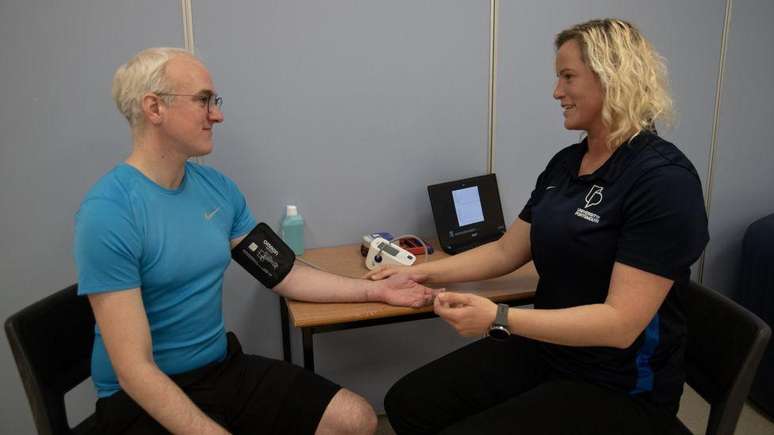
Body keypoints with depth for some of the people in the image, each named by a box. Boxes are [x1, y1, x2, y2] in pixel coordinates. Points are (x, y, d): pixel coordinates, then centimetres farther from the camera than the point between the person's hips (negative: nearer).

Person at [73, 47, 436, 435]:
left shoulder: (217, 187, 2)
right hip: (143, 399, -6)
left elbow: (282, 274, 8)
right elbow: (135, 370, -21)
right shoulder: (108, 214, -20)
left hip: (223, 367, 6)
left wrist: (375, 290, 4)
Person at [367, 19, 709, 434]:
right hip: (545, 349, 7)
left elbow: (621, 323, -25)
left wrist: (499, 319, -32)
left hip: (619, 388, -7)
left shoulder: (663, 180, -20)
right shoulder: (566, 162, 6)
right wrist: (419, 273, 5)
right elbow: (506, 251, 10)